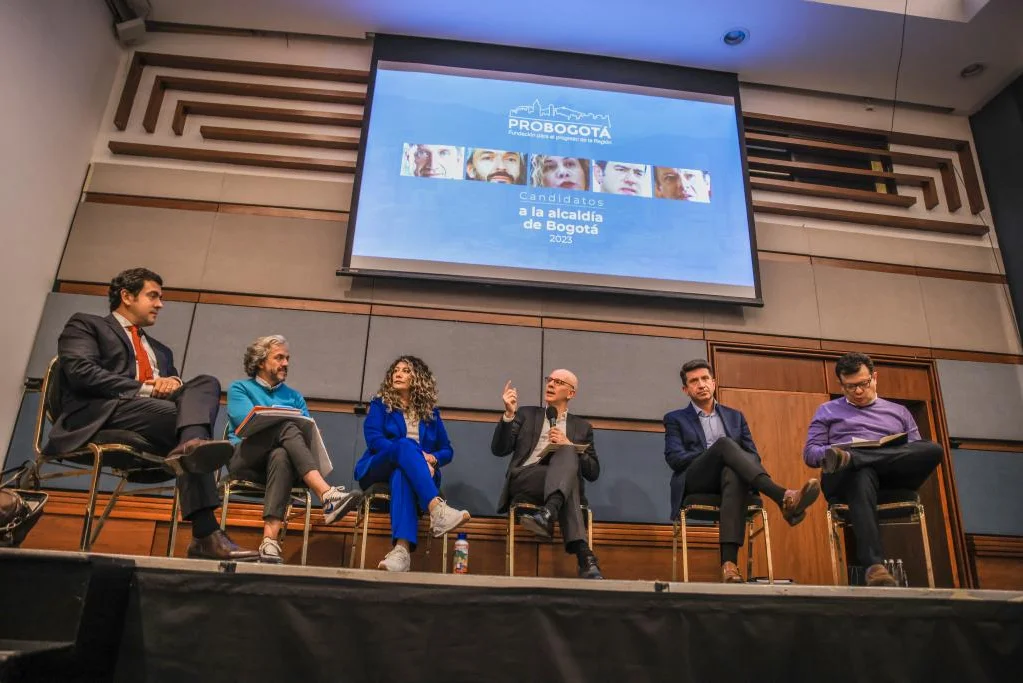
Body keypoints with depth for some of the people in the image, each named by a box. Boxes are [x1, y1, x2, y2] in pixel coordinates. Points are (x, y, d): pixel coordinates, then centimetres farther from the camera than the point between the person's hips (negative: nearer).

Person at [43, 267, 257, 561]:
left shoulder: (160, 350, 35)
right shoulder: (85, 324, 16)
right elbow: (80, 372, -5)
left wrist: (173, 382, -2)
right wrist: (146, 388, -10)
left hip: (159, 413, 6)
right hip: (105, 412, -5)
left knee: (205, 383, -23)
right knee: (180, 413, -31)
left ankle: (191, 447, -51)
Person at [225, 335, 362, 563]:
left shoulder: (295, 396, 26)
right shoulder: (239, 388, 18)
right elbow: (247, 421, -3)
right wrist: (291, 422, -7)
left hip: (281, 457, 2)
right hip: (245, 459, -2)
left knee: (281, 456, -38)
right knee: (286, 427, -33)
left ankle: (270, 540, -53)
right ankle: (327, 495, -53)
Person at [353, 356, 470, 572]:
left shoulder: (430, 412, 18)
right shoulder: (380, 405, 13)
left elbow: (447, 450, 16)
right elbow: (373, 439, -5)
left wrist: (433, 459, -10)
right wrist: (415, 454, -18)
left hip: (408, 472, 1)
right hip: (378, 471, -1)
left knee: (401, 474, -39)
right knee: (405, 445, -35)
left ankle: (402, 549, -61)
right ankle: (437, 510, -57)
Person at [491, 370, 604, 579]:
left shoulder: (582, 427, 23)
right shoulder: (526, 414, 22)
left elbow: (593, 472, 13)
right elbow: (499, 450, 10)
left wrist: (568, 446, -3)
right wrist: (509, 414, -5)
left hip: (561, 486, 1)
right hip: (524, 481, -1)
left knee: (566, 453, -33)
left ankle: (548, 514, -55)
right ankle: (584, 555, -47)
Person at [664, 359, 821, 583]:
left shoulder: (735, 416, 25)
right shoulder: (675, 419, 15)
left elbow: (754, 455, 15)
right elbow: (674, 458, 0)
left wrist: (728, 457, -9)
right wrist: (717, 452, -8)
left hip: (729, 475, 2)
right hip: (695, 481, -2)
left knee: (733, 473, -38)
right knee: (724, 443, -32)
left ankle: (729, 562, -50)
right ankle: (784, 498, -49)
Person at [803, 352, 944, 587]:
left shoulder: (899, 411, 28)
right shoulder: (827, 411, 23)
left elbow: (919, 452, 17)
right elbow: (809, 453, 13)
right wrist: (832, 452, -12)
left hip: (892, 479, 3)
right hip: (847, 479, -2)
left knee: (933, 449, -28)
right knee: (862, 475, -41)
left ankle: (849, 459, -40)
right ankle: (874, 565, -53)